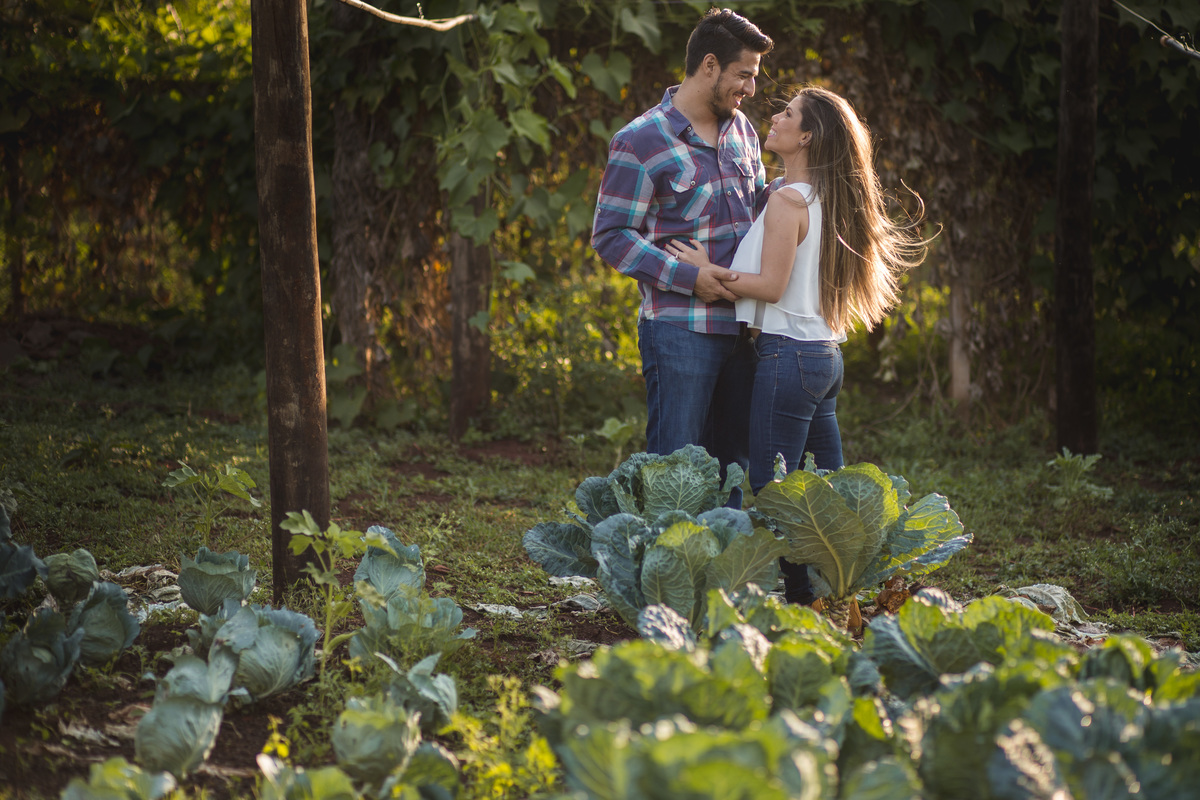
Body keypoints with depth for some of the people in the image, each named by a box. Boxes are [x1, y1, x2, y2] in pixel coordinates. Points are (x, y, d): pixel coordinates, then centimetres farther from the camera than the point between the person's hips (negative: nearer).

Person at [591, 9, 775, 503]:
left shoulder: (742, 131, 13)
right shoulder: (640, 142, -9)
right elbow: (610, 236, -9)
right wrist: (688, 277, -18)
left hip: (739, 327, 7)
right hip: (679, 330, -7)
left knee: (736, 461, 11)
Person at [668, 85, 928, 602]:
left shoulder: (789, 200, -14)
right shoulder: (827, 200, 13)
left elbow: (771, 285, -16)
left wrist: (706, 272, -8)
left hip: (789, 355, -9)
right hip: (825, 353, 9)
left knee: (772, 484, -4)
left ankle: (800, 595, -3)